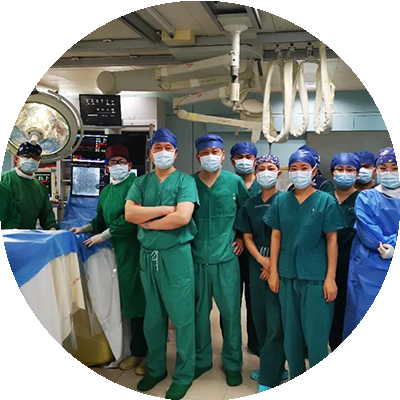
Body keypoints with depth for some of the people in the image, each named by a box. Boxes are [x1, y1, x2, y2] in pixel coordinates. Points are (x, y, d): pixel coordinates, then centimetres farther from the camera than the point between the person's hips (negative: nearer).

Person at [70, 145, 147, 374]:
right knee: (129, 302, 12)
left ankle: (148, 355, 9)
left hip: (136, 250, -7)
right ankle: (137, 351, 24)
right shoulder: (106, 191, 18)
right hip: (121, 252, 7)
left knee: (139, 301, -3)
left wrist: (102, 236, -10)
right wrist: (85, 229, 14)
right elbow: (102, 219, 29)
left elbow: (130, 218, -17)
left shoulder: (134, 185, -10)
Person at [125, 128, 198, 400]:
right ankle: (156, 368, 32)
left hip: (176, 254, -4)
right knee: (153, 317, 15)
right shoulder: (141, 182, 8)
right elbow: (129, 213, -8)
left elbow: (183, 217, -19)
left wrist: (148, 222, -9)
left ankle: (184, 376, 18)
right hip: (148, 255, 4)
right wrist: (165, 208, -14)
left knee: (182, 318, 3)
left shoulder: (185, 181, -4)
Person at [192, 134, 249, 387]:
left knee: (231, 313, 6)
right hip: (197, 259, 1)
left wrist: (242, 237, 4)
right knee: (199, 312, 12)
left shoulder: (235, 182, -1)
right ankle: (202, 360, 30)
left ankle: (232, 363, 24)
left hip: (226, 259, -1)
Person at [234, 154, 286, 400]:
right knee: (260, 318, 10)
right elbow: (247, 238, 7)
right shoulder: (250, 205, 10)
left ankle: (269, 379, 5)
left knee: (275, 322, -5)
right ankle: (275, 367, 28)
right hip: (257, 264, 5)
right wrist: (262, 259, -9)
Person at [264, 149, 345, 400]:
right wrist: (273, 271, 3)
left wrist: (331, 278, -8)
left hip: (315, 277, -3)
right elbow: (276, 236, 7)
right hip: (287, 275, 4)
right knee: (291, 335, 12)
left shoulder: (326, 201, -3)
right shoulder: (281, 201, 5)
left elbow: (332, 241, -4)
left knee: (315, 337, 2)